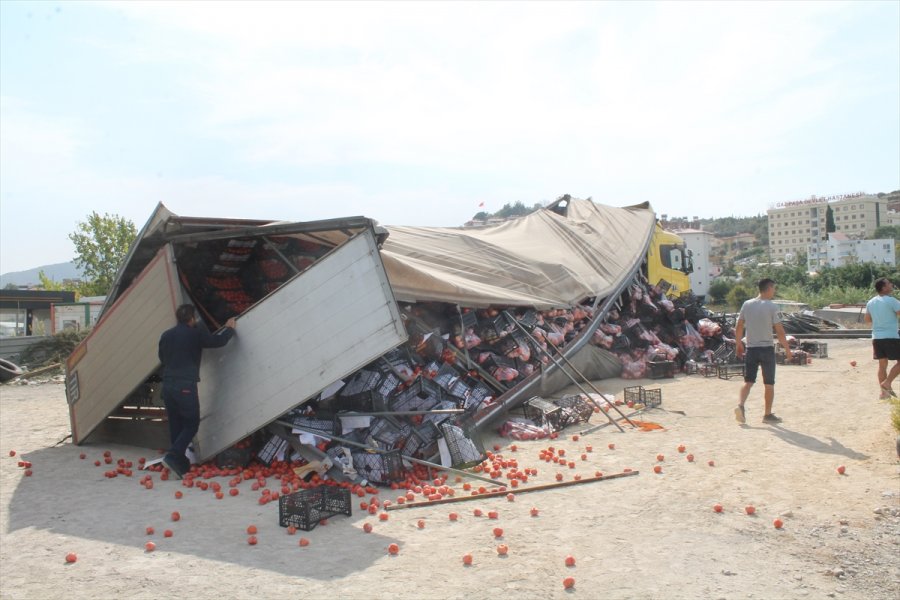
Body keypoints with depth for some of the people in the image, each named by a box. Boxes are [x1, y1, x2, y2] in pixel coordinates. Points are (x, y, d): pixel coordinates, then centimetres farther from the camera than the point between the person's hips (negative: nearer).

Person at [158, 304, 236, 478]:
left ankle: (180, 464, 14)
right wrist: (229, 328, 19)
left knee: (175, 425, 11)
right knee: (192, 424, 2)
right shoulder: (195, 334, -5)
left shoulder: (166, 335, 13)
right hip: (186, 386, -6)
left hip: (167, 385, 7)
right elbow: (218, 341, 1)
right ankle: (173, 456, -13)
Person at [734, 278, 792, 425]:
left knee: (748, 381, 6)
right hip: (767, 348, -3)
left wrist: (738, 344, 16)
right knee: (769, 384, 9)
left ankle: (740, 405, -16)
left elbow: (739, 327, 7)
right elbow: (779, 331, -10)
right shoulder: (771, 306, -10)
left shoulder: (747, 304, 4)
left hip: (751, 349, 4)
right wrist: (787, 349, -1)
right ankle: (768, 415, 15)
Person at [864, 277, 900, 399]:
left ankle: (884, 391, 12)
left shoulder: (870, 302, 9)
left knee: (882, 364, 11)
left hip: (876, 337, 7)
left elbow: (867, 319, 19)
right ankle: (887, 383, -3)